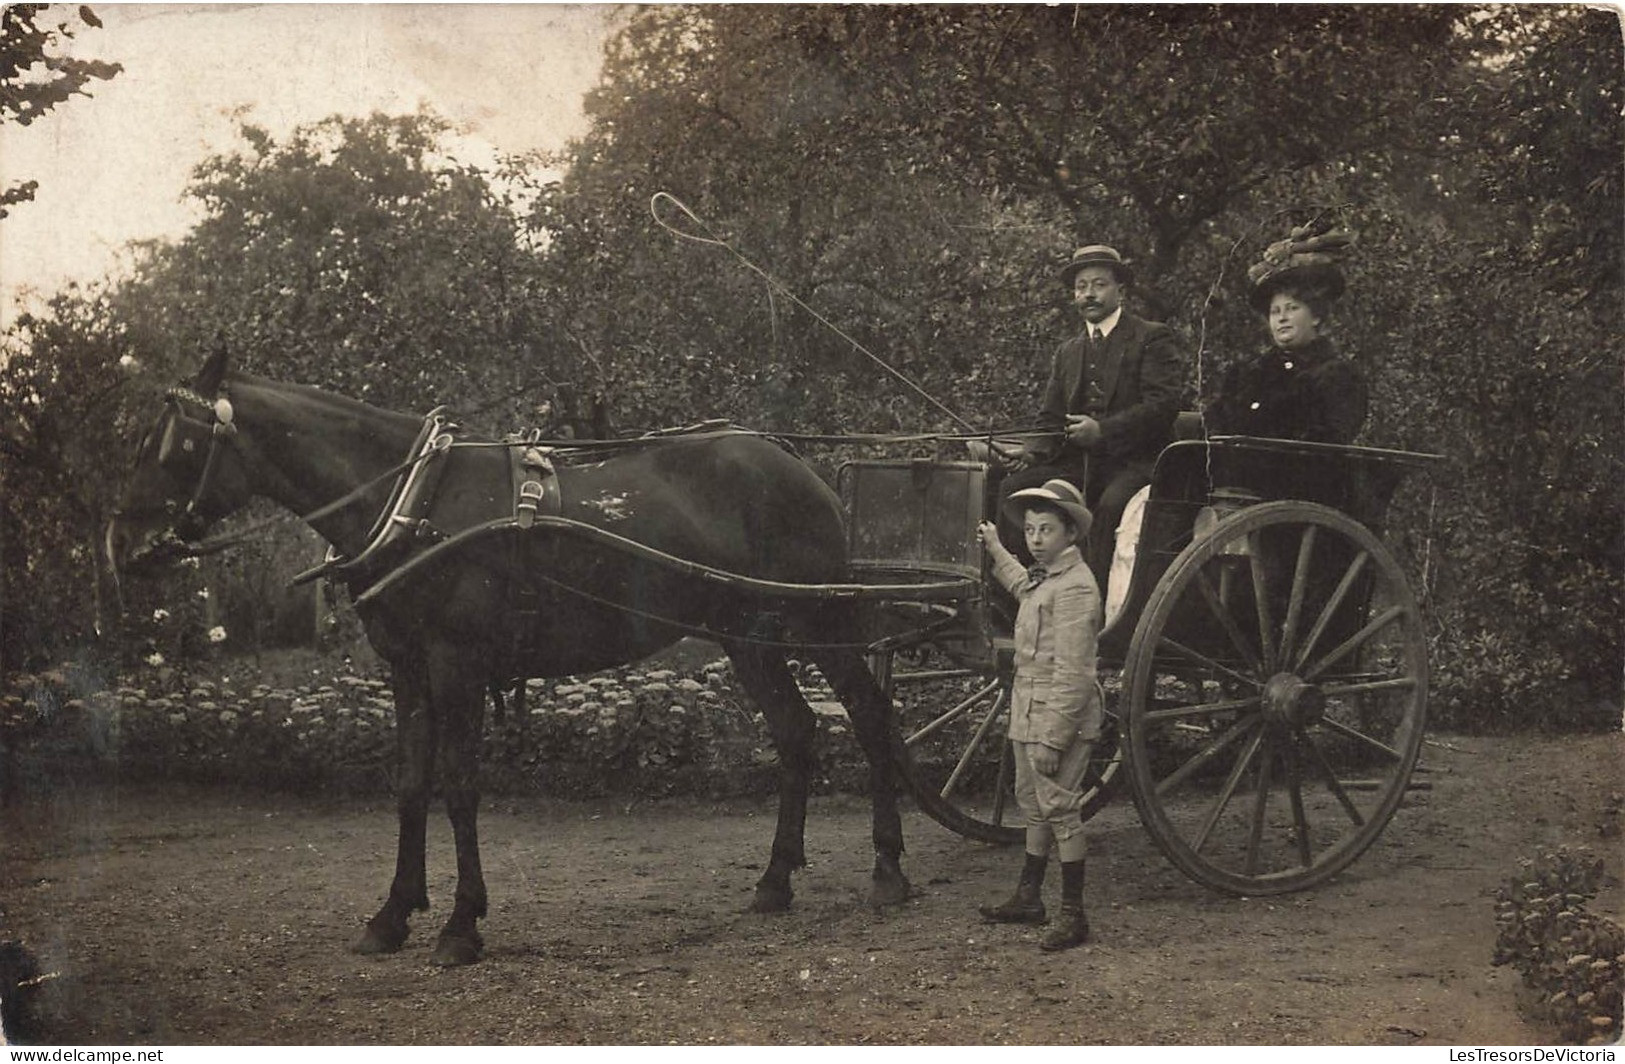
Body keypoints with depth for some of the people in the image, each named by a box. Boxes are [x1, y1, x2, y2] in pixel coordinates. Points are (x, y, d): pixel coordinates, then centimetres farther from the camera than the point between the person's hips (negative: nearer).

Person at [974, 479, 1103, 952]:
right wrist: (996, 550, 48)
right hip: (1028, 713, 10)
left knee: (1060, 808, -6)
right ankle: (1027, 898, 30)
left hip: (1059, 716, -10)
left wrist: (1053, 736, -25)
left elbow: (1072, 673, -23)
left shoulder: (1075, 587, -19)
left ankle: (1073, 914, 0)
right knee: (1033, 806, 18)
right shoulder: (1042, 578, 11)